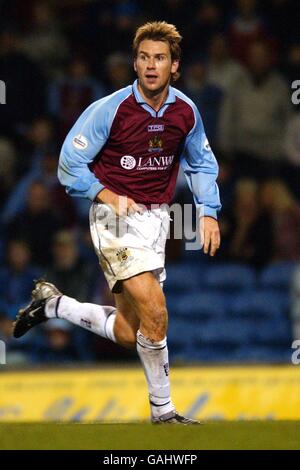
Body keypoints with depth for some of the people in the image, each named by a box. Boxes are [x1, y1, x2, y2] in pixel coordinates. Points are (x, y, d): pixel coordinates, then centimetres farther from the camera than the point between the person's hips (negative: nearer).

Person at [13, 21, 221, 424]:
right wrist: (109, 197, -20)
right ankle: (162, 410, -5)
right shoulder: (109, 110, -13)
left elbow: (201, 163, 19)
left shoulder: (186, 112, 1)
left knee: (128, 333, 4)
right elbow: (70, 165, -7)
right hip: (115, 218, -6)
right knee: (154, 312, -20)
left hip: (155, 217, 6)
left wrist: (209, 212, 7)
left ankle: (52, 303, 27)